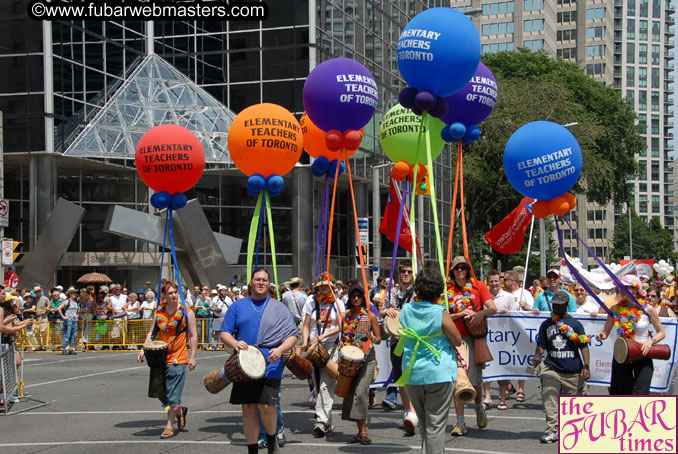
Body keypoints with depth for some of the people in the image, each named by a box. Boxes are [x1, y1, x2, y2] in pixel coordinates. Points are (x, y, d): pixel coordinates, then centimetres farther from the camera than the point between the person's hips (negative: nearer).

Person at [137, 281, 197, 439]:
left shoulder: (187, 312, -4)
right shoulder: (159, 311, 7)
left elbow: (193, 336, -2)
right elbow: (152, 332, 13)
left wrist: (193, 357, -8)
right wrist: (143, 349, 2)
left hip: (178, 359, -5)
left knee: (173, 394, -4)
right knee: (161, 393, 10)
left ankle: (170, 426, 5)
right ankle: (180, 411, 34)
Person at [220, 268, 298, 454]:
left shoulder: (279, 308, 8)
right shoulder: (238, 306, 10)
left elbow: (292, 335, 4)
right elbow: (224, 333, 8)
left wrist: (280, 349, -15)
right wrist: (235, 343, -14)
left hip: (270, 366, -2)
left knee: (266, 405, -13)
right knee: (248, 408, 5)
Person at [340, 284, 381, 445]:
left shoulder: (370, 316, 4)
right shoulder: (345, 316, 12)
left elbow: (378, 338, 6)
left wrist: (375, 340, -16)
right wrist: (342, 344, 0)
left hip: (367, 359, -4)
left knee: (361, 391, -15)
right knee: (350, 392, 2)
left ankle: (363, 431, -11)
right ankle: (360, 431, 11)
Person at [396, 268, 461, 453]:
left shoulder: (405, 311, -1)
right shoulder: (441, 314, -14)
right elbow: (458, 341, -6)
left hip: (412, 374, 5)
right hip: (439, 374, -4)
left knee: (423, 423, 19)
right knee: (436, 425, 1)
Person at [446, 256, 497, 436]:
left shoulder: (478, 285, 6)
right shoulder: (448, 289, 7)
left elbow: (493, 309, -1)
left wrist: (481, 313, -21)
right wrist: (461, 314, -9)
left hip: (475, 337, -1)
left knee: (474, 380, -4)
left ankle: (479, 407, 29)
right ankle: (460, 422, -1)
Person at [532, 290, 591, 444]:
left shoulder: (575, 324, 4)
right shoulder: (546, 324, 12)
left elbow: (584, 346, 1)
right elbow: (541, 345, 16)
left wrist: (586, 366, -8)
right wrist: (538, 355, -6)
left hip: (573, 371, -1)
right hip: (552, 368, 2)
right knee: (549, 398, -13)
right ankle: (552, 430, -14)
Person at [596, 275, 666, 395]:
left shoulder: (647, 309, -6)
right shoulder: (616, 308, 1)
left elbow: (661, 333, 1)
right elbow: (606, 332, 4)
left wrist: (651, 341, -17)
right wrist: (602, 336, -19)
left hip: (642, 357, -3)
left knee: (640, 394, -13)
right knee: (619, 393, 11)